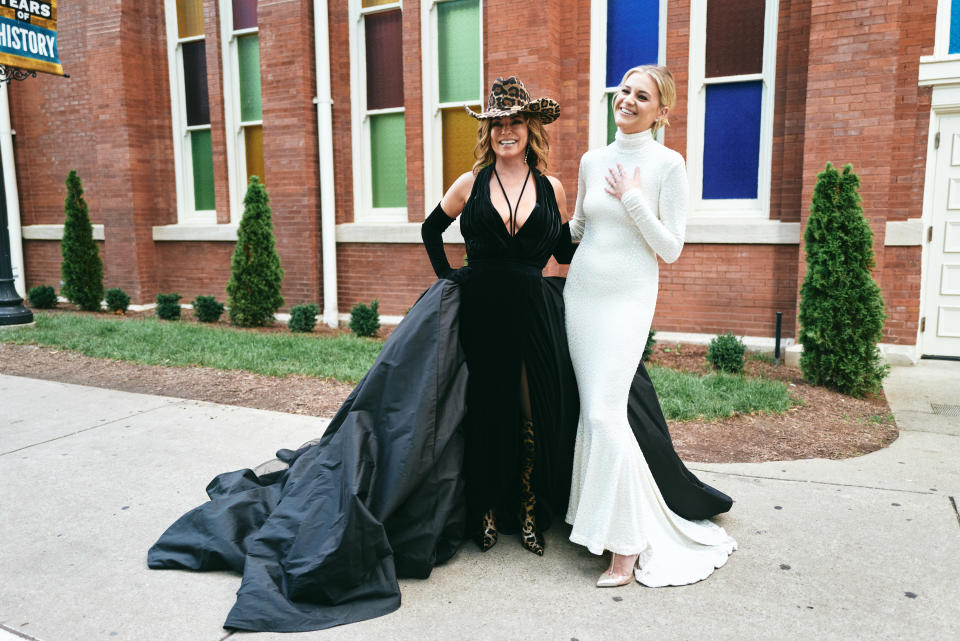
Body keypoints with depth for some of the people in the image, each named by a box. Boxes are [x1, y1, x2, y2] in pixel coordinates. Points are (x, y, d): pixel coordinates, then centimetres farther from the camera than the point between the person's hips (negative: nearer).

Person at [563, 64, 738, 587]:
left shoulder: (667, 164, -4)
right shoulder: (592, 160, 11)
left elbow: (671, 248, -8)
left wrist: (632, 198, -13)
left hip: (627, 297, -5)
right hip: (580, 290, 5)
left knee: (604, 413, -12)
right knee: (592, 412, 6)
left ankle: (626, 545, 1)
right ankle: (601, 522, 23)